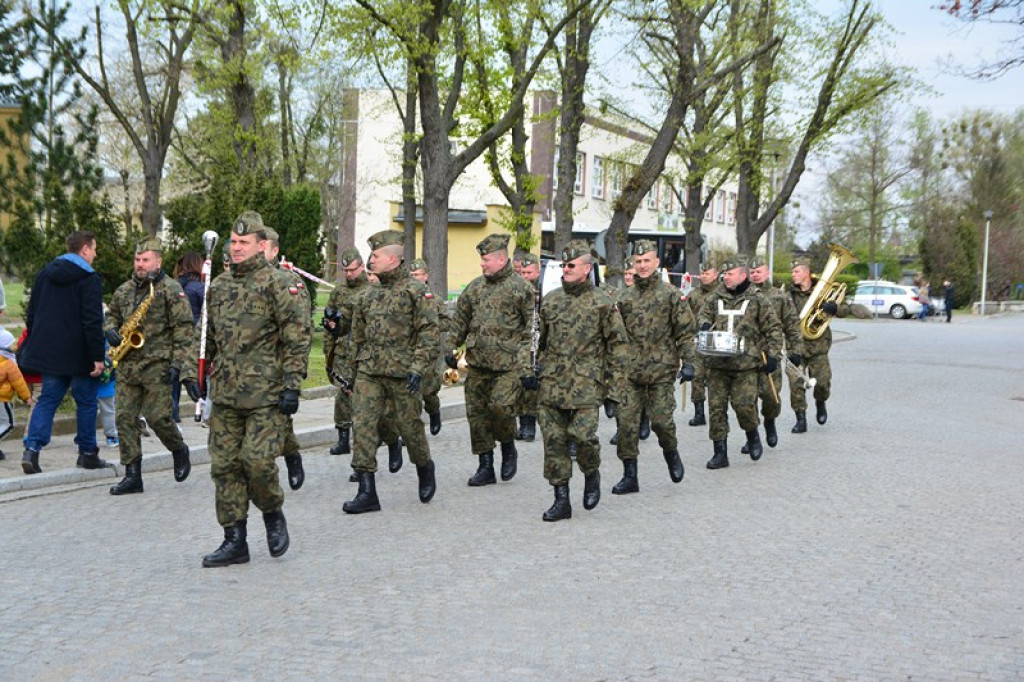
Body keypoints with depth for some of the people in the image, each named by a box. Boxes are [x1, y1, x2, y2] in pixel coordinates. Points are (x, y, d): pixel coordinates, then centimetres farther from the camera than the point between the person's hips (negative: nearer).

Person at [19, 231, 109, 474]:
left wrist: (36, 344, 22)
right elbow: (93, 321, -17)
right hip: (79, 353, -6)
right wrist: (98, 357, -16)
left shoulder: (45, 274, 11)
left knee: (47, 399, 9)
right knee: (86, 402, 7)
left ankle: (32, 447, -6)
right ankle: (87, 453, 14)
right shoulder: (89, 279, -11)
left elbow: (31, 314, 16)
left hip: (49, 351, 6)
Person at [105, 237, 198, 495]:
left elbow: (184, 329, -9)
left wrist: (178, 363, -15)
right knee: (125, 418, 2)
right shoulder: (124, 290, 14)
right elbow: (111, 316, 29)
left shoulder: (171, 289, -4)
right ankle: (132, 476, 8)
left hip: (157, 364, -6)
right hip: (126, 365, 6)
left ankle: (179, 451, 22)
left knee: (157, 417, -8)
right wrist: (111, 331, 4)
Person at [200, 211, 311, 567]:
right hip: (225, 394, 6)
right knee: (224, 464, 5)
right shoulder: (219, 287, 14)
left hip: (266, 395, -6)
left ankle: (273, 514, 18)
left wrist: (291, 386, -14)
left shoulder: (277, 284, -6)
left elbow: (297, 338, -10)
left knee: (257, 459, -12)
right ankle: (234, 541, 14)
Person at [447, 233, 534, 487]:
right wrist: (451, 349, 12)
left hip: (508, 364, -6)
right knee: (476, 414, 6)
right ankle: (485, 468, 18)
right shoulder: (475, 287, 11)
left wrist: (528, 367, -13)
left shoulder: (520, 289, -5)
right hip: (477, 364, 6)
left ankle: (509, 448, 12)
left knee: (501, 407, -19)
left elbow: (531, 330, -8)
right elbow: (459, 321, 19)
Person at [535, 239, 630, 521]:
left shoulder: (602, 303, -1)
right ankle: (561, 500, 12)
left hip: (585, 385, -4)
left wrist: (614, 387, -5)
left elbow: (619, 345, -1)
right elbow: (539, 341, 20)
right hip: (551, 384, 4)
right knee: (554, 440, 2)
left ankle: (592, 474, 19)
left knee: (583, 435, -14)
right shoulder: (550, 301, 12)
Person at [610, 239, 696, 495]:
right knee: (625, 421, -2)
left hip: (661, 370, -3)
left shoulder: (671, 294, -1)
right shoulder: (625, 297, 11)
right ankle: (630, 476, 7)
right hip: (630, 370, 3)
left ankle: (671, 453, 31)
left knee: (661, 420, -2)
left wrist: (687, 362, -9)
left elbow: (686, 331, -1)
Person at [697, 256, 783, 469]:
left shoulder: (757, 300, 2)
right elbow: (703, 313, 19)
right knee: (716, 407, 2)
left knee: (744, 405, -9)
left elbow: (773, 328, 4)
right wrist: (705, 325, -5)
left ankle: (752, 436, 22)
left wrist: (772, 355, -2)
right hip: (717, 363, 3)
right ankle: (720, 453, 10)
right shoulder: (715, 298, 10)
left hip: (745, 364, -3)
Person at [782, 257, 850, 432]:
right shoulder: (788, 291, 5)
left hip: (818, 345, -1)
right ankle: (801, 420, 6)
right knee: (796, 384, -5)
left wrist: (834, 308, -17)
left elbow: (845, 310, 4)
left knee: (822, 382, -7)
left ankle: (820, 403, 27)